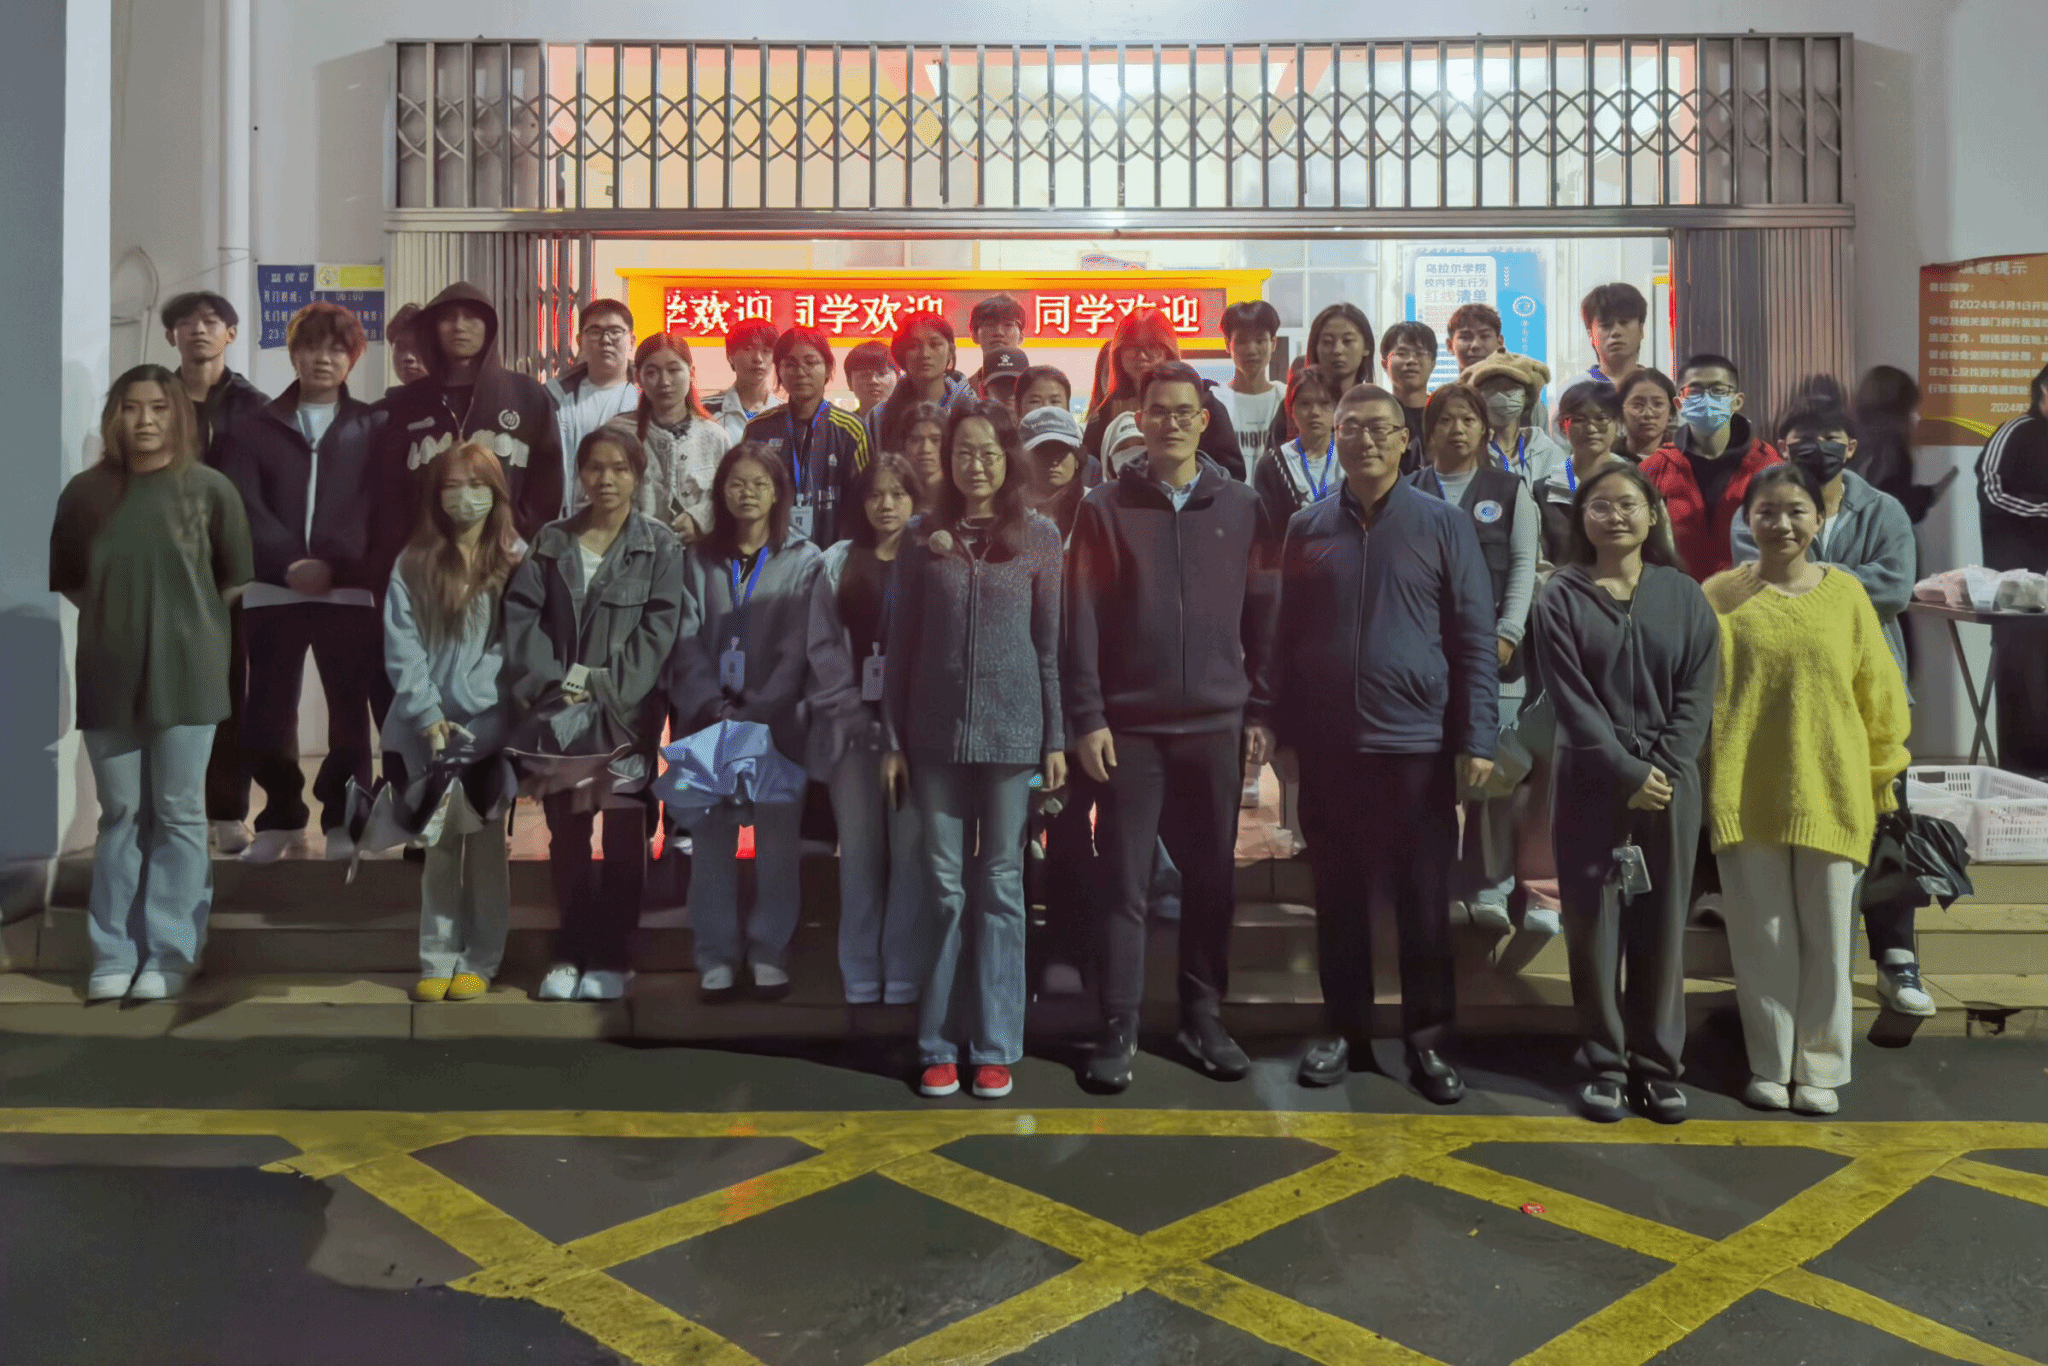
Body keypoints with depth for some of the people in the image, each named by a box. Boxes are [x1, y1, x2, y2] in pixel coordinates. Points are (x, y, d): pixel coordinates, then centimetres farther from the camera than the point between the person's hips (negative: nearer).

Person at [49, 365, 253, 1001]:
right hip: (108, 675, 3)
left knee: (177, 815, 3)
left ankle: (170, 955, 9)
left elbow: (235, 577, 4)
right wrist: (116, 613, 6)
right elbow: (65, 577, 15)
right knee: (120, 815, 8)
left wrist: (187, 618, 5)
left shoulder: (209, 488, -3)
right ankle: (114, 955, 15)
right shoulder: (85, 491, 4)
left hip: (184, 674, -2)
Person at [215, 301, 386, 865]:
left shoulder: (373, 428, 11)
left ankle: (342, 818, 14)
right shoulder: (253, 428, 13)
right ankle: (281, 817, 18)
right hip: (273, 591, 1)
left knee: (351, 711, 0)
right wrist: (291, 564, -13)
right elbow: (245, 506, 0)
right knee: (267, 713, 1)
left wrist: (340, 569, -10)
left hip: (351, 591, -1)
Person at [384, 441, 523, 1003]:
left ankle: (480, 961, 13)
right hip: (427, 730, 1)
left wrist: (465, 706, -11)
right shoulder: (413, 565, 6)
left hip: (490, 727, -1)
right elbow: (401, 647, 1)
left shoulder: (516, 561, 2)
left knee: (486, 845, 5)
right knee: (439, 847, 6)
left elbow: (514, 646, -4)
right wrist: (428, 714, -10)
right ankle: (437, 961, 13)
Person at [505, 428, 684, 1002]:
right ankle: (570, 951, 19)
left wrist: (604, 690, -14)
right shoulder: (550, 543, 10)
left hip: (628, 712, -3)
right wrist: (552, 684, -12)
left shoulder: (661, 547, 1)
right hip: (558, 710, 3)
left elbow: (658, 630, -6)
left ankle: (611, 956, 12)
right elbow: (520, 616, 2)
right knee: (565, 833, 8)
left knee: (624, 836, 1)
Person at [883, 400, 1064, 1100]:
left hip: (1011, 732, -1)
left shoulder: (1039, 537, 4)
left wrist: (1055, 739, 2)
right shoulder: (924, 538, 6)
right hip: (935, 733, 1)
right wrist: (894, 740, 5)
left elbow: (1050, 644, 5)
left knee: (1002, 887, 6)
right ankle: (940, 1045, 15)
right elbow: (900, 646, 7)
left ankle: (995, 1046, 15)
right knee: (944, 888, 6)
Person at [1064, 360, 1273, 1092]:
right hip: (1130, 725, -2)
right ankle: (1118, 1029, 11)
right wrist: (1087, 718, -9)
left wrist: (1262, 712, 3)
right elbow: (1082, 619, -2)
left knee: (1212, 878, 9)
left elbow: (1261, 614, 8)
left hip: (1215, 723, 2)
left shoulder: (1241, 507, 7)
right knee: (1126, 882, 2)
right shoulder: (1106, 508, 1)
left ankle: (1203, 1016, 23)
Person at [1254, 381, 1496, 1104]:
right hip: (1326, 745, 2)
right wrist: (1266, 719, 3)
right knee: (1337, 894, 11)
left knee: (1422, 897, 5)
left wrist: (1478, 738, -7)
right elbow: (1284, 633, 11)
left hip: (1418, 745, -2)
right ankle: (1345, 1026, 25)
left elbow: (1475, 637, -2)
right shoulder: (1307, 528, 7)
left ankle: (1428, 1039, 18)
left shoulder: (1444, 524, 0)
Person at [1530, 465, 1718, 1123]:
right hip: (1591, 781, -1)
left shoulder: (1684, 595, 7)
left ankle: (1658, 1065, 15)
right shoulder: (1560, 598, 0)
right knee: (1594, 922, 2)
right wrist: (1626, 773, -14)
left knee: (1662, 924, 5)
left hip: (1670, 782, 2)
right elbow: (1571, 698, -7)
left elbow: (1696, 694, 1)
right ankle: (1604, 1064, 12)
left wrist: (1662, 770, -11)